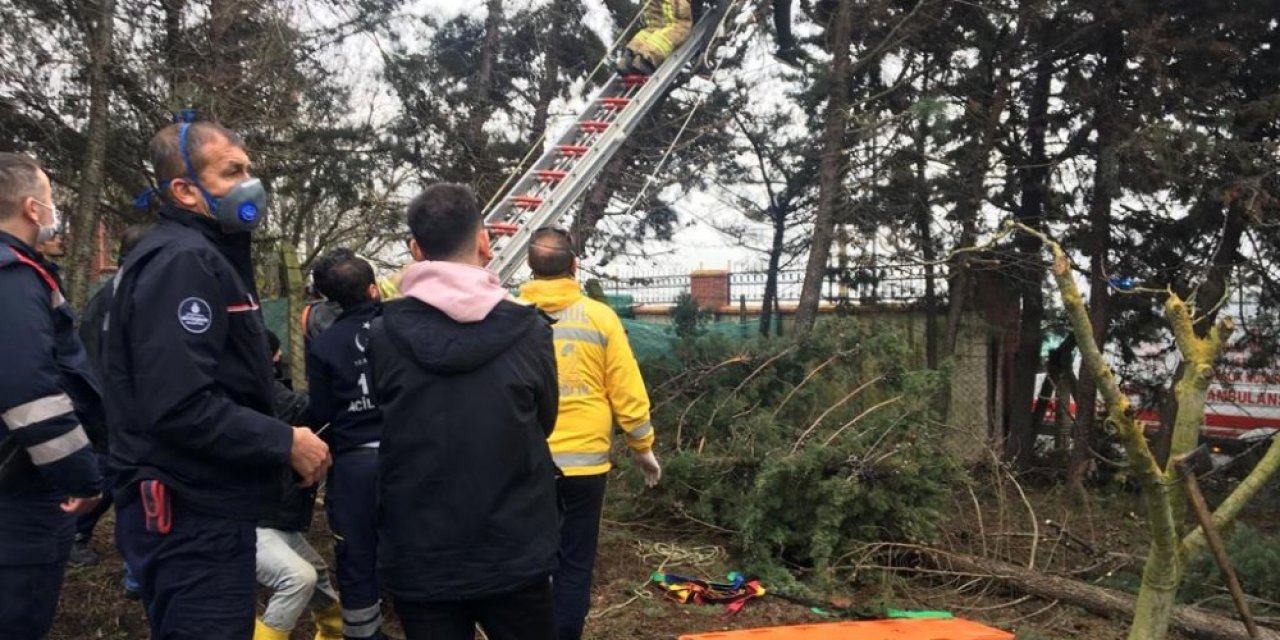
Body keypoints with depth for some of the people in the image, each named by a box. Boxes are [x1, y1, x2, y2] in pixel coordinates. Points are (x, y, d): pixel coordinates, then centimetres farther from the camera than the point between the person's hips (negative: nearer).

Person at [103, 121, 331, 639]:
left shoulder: (207, 255, 16)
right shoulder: (181, 261, -18)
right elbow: (181, 408, -28)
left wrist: (288, 423, 9)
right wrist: (286, 443, -18)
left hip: (205, 508, 11)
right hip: (191, 516, -11)